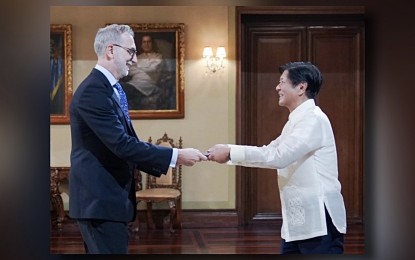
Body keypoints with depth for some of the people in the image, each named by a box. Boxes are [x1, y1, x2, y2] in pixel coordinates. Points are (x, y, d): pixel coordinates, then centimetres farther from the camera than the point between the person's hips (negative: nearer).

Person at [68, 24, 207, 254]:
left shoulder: (109, 88, 14)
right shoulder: (93, 91, -18)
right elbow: (122, 144, -24)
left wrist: (163, 164, 7)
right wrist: (175, 156, -21)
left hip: (104, 197, 10)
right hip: (100, 199, -10)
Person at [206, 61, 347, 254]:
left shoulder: (314, 119, -15)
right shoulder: (297, 121, 18)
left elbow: (278, 156, -23)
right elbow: (269, 151, 18)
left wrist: (231, 152, -19)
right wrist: (228, 153, 6)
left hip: (319, 221, -10)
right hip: (298, 220, 10)